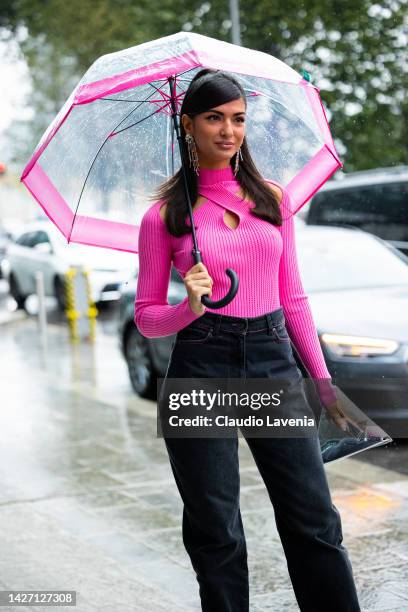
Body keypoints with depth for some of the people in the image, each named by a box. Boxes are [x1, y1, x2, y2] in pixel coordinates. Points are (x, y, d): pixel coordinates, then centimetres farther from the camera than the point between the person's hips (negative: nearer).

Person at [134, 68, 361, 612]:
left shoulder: (273, 198, 9)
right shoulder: (164, 216, 1)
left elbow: (293, 298, 13)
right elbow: (146, 316, 5)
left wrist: (322, 378, 9)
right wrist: (190, 308, -16)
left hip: (274, 362, 2)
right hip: (201, 368, -2)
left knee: (316, 523, 2)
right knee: (217, 535, 5)